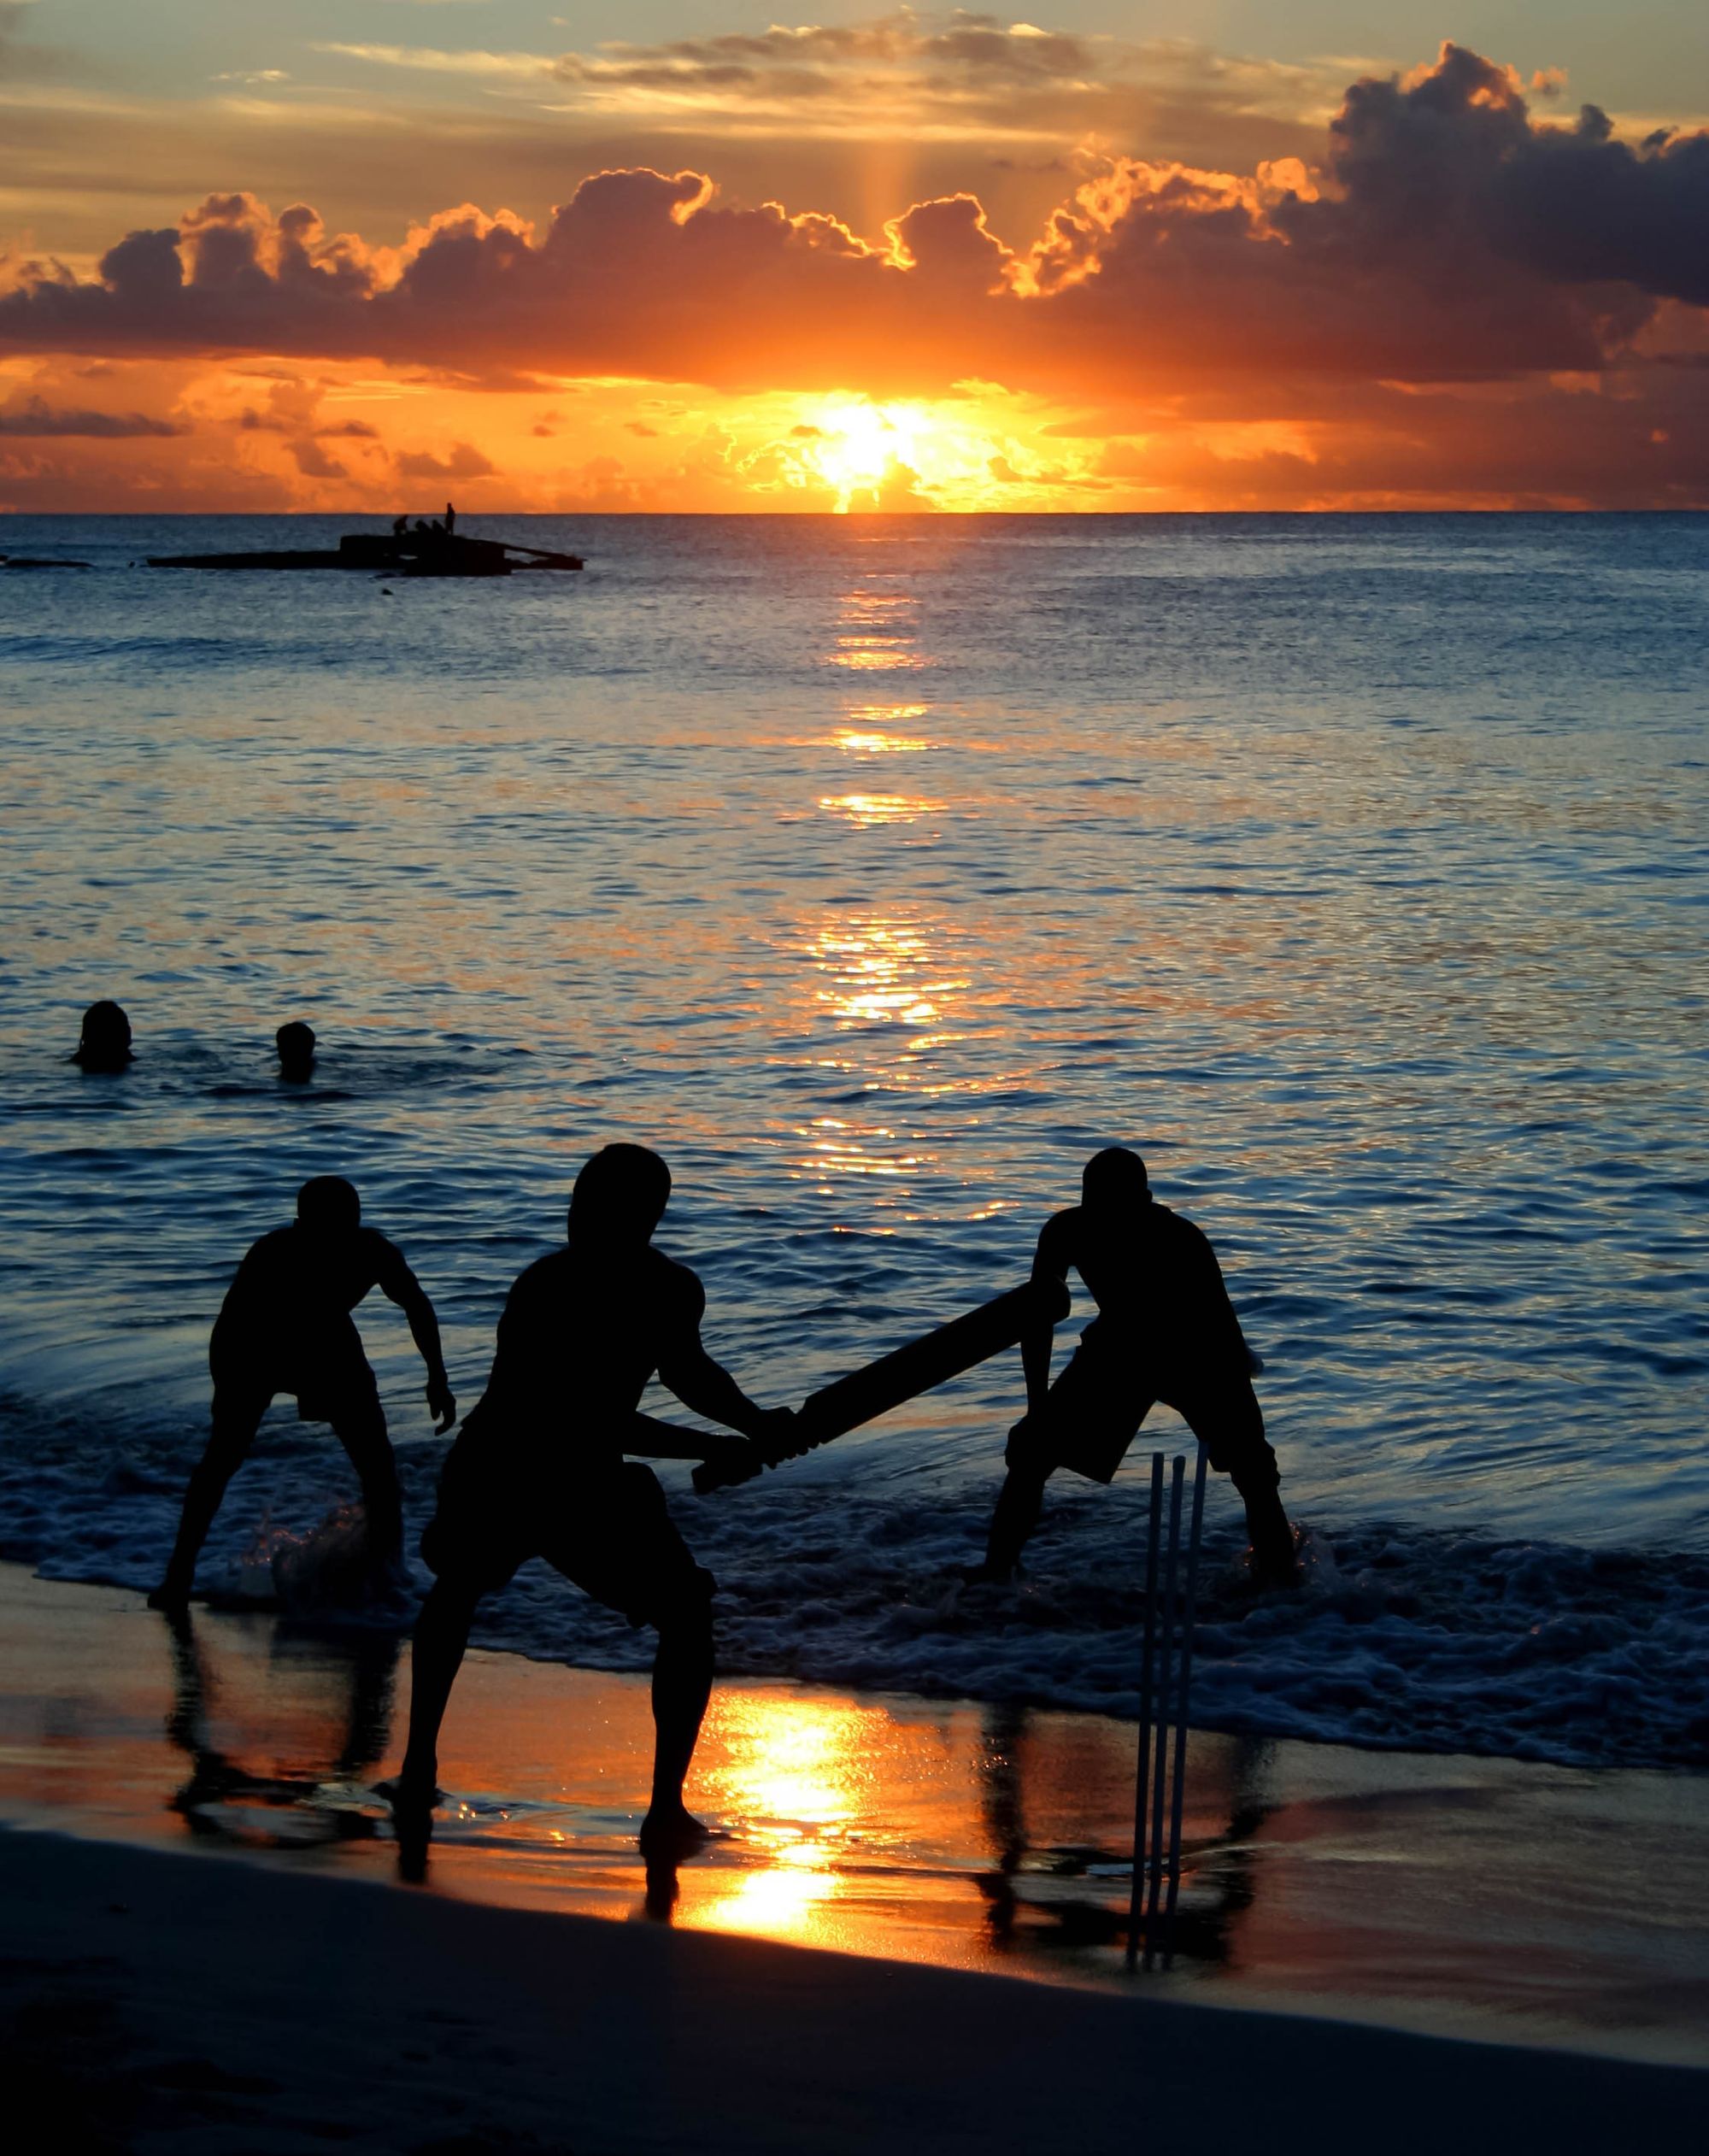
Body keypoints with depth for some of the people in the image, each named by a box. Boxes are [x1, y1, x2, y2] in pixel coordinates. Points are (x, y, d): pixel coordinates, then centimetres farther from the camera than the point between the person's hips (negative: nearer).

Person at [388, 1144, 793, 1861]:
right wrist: (758, 1425, 11)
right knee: (687, 1617, 16)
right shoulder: (662, 1286, 9)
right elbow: (686, 1373, -6)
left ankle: (418, 1771, 38)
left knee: (454, 1590, 37)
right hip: (576, 1486, -5)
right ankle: (666, 1814, 8)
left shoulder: (537, 1282, 25)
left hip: (485, 1467, 5)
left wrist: (710, 1447, 33)